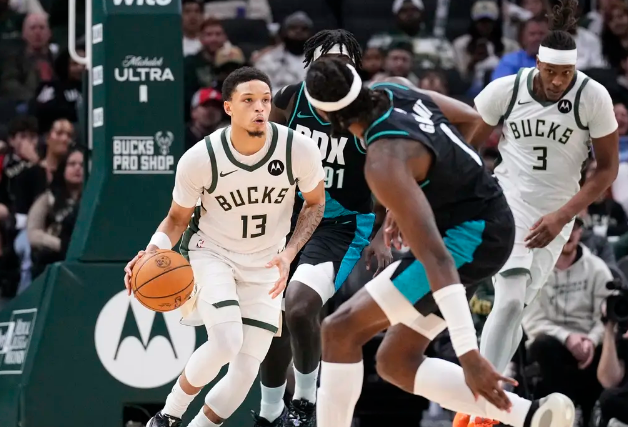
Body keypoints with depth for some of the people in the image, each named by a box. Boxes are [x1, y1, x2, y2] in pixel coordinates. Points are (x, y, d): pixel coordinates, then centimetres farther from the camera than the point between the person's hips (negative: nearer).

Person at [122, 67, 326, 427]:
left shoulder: (299, 149, -20)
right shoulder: (199, 158, -22)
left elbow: (315, 204, -1)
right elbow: (178, 218, -6)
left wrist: (289, 254, -16)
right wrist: (153, 253, -26)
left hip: (265, 265, 3)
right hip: (212, 252, -3)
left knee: (246, 370, -5)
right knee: (227, 341, -26)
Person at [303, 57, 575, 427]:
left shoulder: (384, 163, -27)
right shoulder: (392, 89, -1)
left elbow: (435, 258, -31)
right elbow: (470, 118, 18)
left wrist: (468, 354, -33)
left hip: (469, 238, -10)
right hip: (485, 224, 10)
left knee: (341, 329, -11)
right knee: (397, 363, 11)